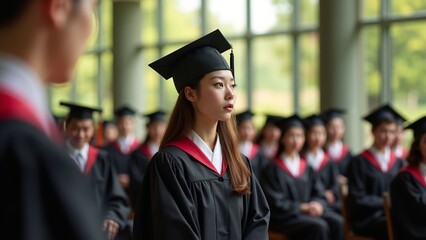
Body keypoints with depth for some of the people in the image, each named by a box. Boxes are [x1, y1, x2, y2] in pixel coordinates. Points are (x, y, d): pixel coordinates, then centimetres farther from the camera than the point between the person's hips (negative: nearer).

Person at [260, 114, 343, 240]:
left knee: (337, 222, -24)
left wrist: (317, 204, -13)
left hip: (309, 212, 5)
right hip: (284, 216, -5)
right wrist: (303, 207, -16)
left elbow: (319, 194, 11)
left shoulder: (307, 168, 18)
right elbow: (276, 202, -7)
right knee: (319, 226, -31)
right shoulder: (273, 168, 1)